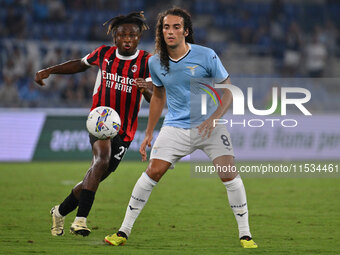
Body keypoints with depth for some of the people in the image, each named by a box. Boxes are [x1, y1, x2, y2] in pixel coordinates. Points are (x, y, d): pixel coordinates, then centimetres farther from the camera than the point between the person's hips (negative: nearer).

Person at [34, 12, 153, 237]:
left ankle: (60, 212, 32)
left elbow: (154, 98, -15)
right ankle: (80, 219, -37)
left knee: (96, 177, 5)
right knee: (102, 159, -31)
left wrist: (148, 88, -39)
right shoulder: (103, 54, 1)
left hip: (124, 130, 1)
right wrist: (49, 71, 13)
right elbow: (80, 64, 22)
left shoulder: (147, 62, -4)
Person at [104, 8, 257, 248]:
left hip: (210, 125, -2)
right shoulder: (155, 62, 1)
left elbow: (228, 89, -3)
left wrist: (213, 118, -17)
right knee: (153, 171, -10)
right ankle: (124, 231, -1)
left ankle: (245, 235, -2)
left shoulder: (206, 56, -10)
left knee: (229, 175, -14)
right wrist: (149, 134, 17)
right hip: (176, 126, 2)